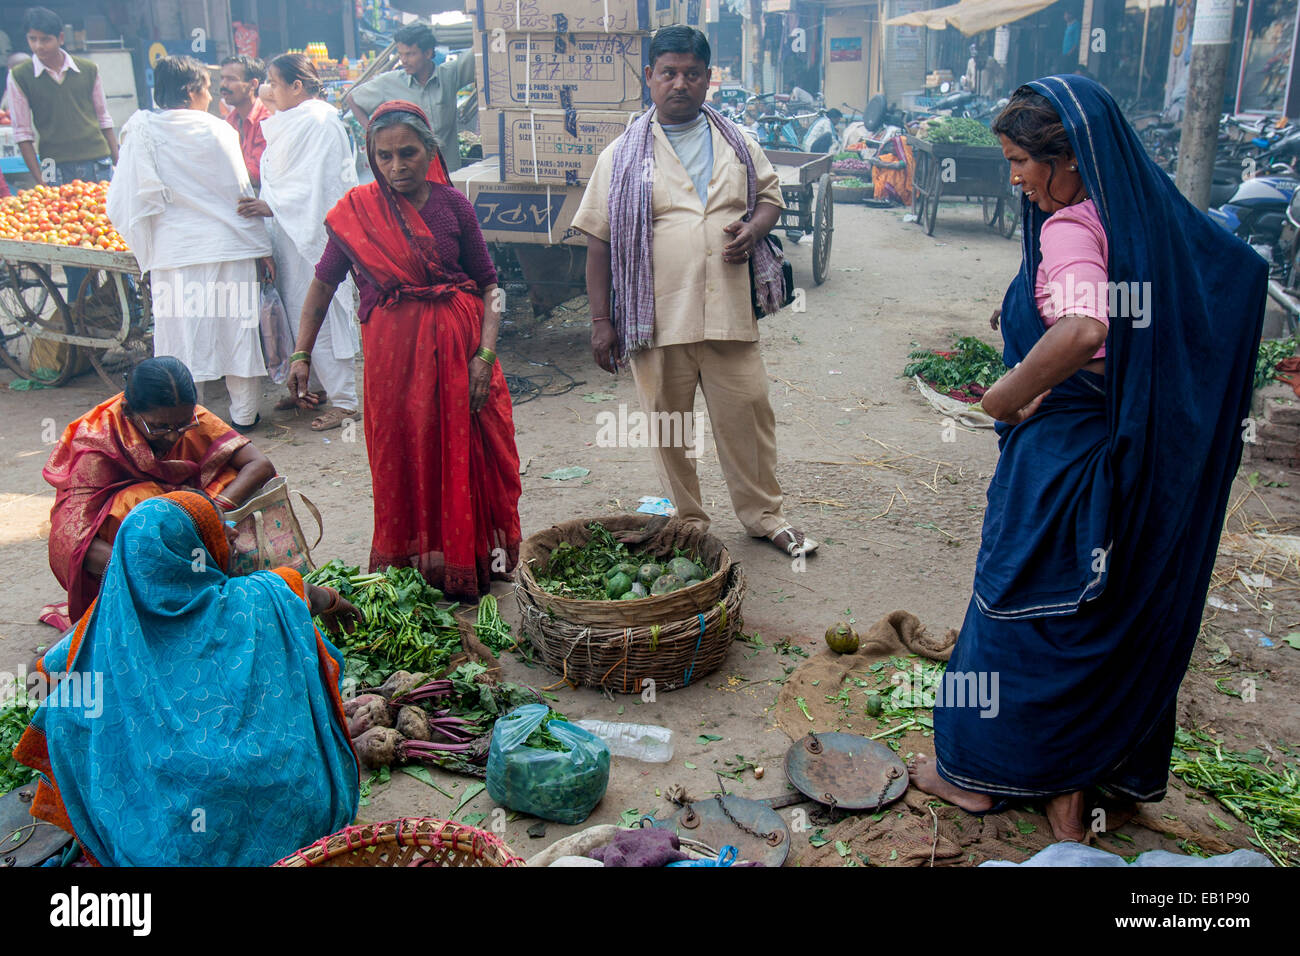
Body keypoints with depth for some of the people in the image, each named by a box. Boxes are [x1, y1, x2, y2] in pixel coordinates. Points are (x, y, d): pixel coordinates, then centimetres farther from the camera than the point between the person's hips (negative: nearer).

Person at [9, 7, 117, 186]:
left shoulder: (89, 69, 7)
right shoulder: (19, 76, 2)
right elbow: (22, 133, 1)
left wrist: (118, 165, 8)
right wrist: (40, 180, -6)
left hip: (99, 165, 2)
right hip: (56, 169, -1)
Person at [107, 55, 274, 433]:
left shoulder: (142, 131, 0)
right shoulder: (219, 129, 2)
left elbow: (127, 204, -1)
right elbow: (243, 193, 6)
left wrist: (147, 253, 10)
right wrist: (261, 247, 11)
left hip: (176, 252, -1)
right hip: (232, 246, 1)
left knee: (183, 335, 4)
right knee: (238, 327, 8)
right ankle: (244, 414, 16)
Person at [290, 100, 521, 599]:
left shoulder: (452, 204, 0)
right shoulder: (356, 211, 0)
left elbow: (489, 285, 1)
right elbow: (323, 284, 7)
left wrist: (485, 354, -9)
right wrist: (301, 354, 2)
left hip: (456, 347, 1)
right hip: (392, 350, 0)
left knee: (464, 457, 6)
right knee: (401, 459, 4)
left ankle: (465, 566, 23)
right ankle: (410, 572, 20)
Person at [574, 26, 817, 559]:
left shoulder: (736, 144, 10)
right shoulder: (624, 154, 4)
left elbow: (770, 194, 21)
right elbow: (599, 240, 3)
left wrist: (754, 228, -4)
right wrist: (601, 320, -2)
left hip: (729, 313, 2)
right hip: (658, 319, -1)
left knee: (748, 414, 6)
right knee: (668, 428, 8)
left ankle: (763, 515, 26)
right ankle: (686, 524, 26)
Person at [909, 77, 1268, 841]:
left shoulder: (1069, 228, -19)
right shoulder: (1150, 213, 6)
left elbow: (1082, 328, -39)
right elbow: (1248, 270, 18)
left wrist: (1005, 397, -23)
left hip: (1063, 449, -8)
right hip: (1137, 454, 9)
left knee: (1020, 603, 6)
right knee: (1113, 606, 17)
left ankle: (977, 769, 24)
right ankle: (1074, 780, 32)